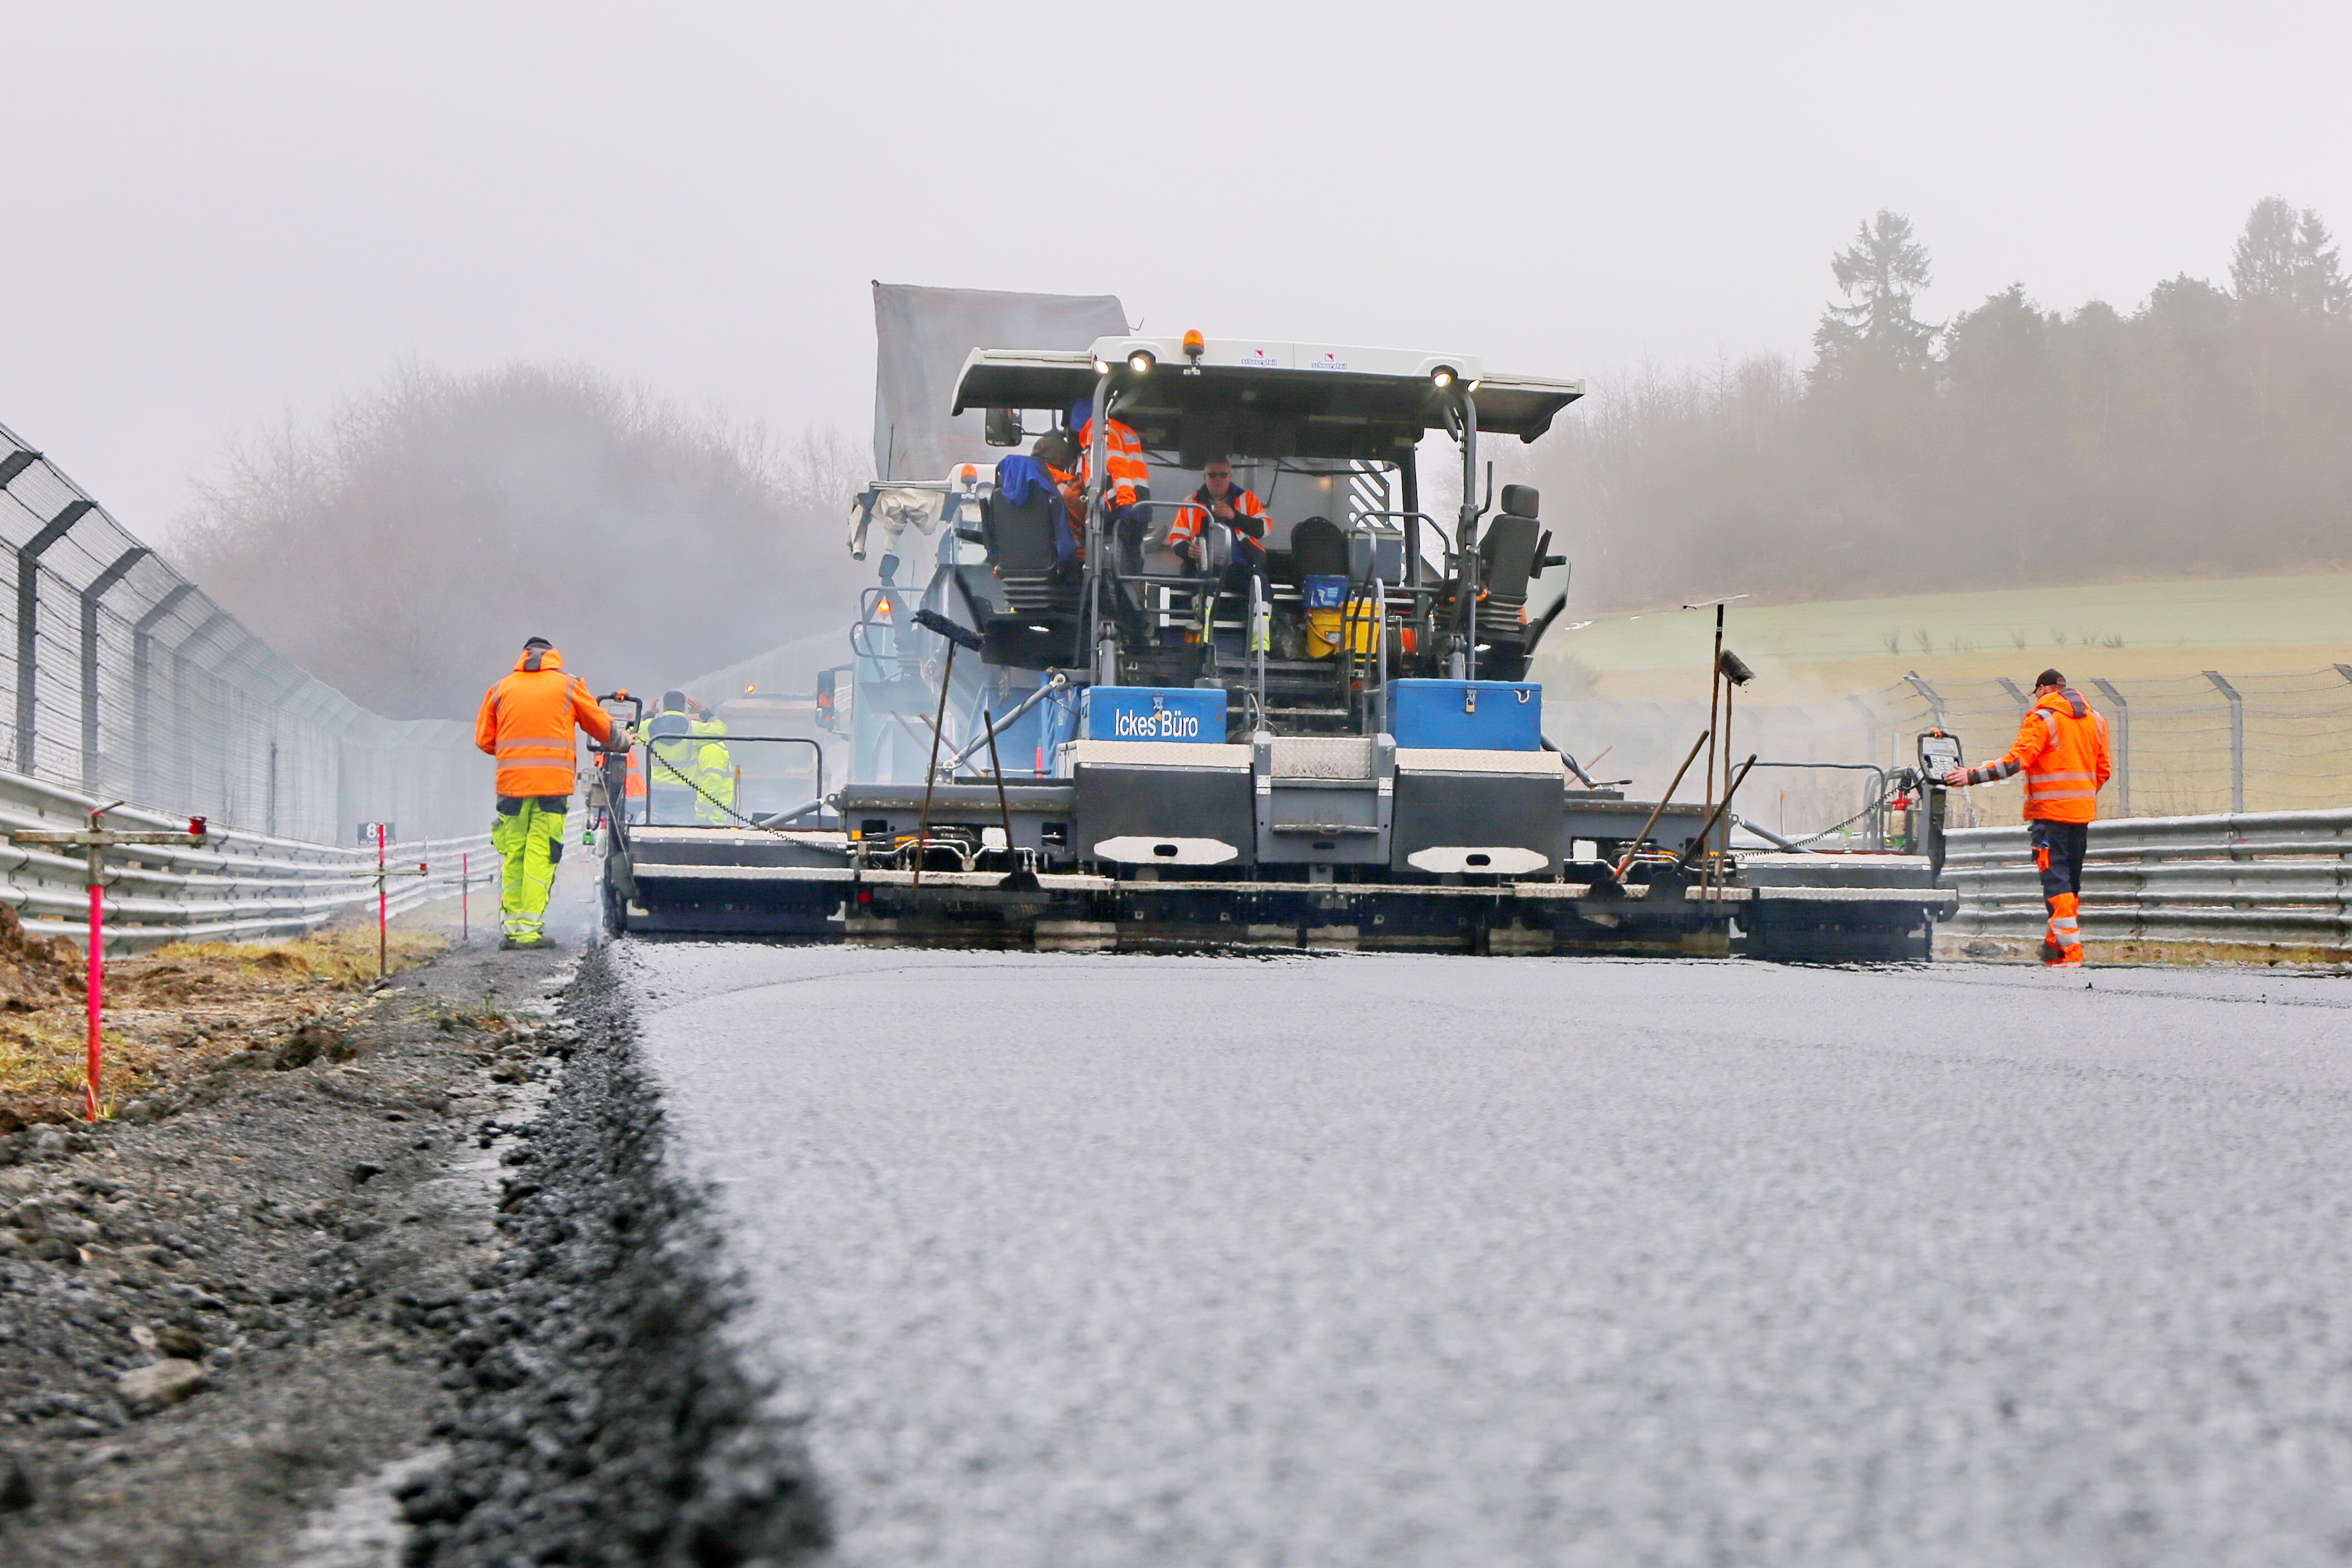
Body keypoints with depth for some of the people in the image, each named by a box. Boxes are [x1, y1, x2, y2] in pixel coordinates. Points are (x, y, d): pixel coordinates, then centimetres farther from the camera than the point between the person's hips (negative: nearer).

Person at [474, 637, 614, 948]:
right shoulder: (569, 685, 8)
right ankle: (530, 929, -10)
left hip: (510, 782, 2)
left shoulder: (502, 688, 12)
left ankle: (511, 926, 5)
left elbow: (484, 739, 12)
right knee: (541, 856, -4)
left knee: (512, 856, 8)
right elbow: (602, 727, 12)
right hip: (553, 783, -2)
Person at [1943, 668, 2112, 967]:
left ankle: (2070, 951, -15)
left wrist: (1973, 776, -16)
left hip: (2051, 810, -7)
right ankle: (2055, 944, 20)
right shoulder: (2095, 719, 13)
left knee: (2056, 881, -8)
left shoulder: (2042, 718, -8)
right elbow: (2104, 769, 15)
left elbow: (2017, 760, -17)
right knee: (2071, 882, 14)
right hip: (2082, 811, 7)